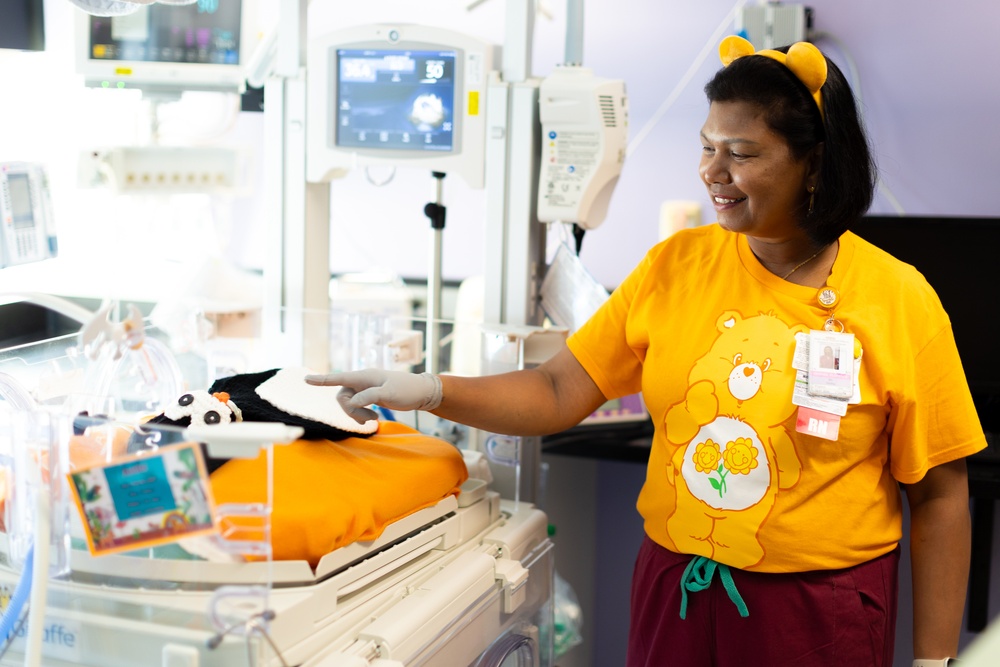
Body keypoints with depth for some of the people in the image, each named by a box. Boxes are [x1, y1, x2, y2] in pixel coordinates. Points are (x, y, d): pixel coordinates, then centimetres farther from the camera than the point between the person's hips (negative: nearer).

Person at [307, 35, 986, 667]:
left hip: (822, 612, -2)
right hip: (675, 588, 3)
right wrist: (429, 391, -17)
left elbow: (939, 495, -5)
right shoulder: (675, 265, -2)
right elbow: (559, 393, -2)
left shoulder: (899, 299, -10)